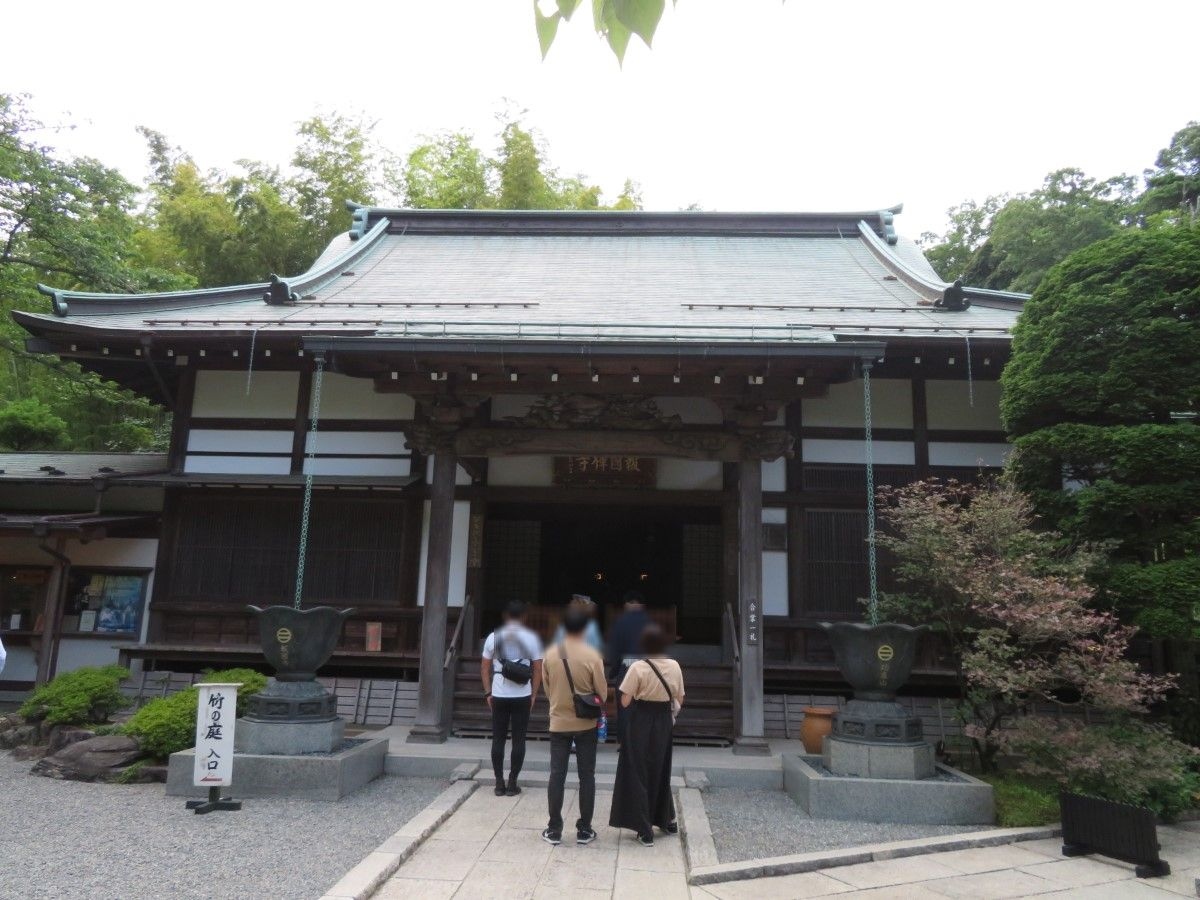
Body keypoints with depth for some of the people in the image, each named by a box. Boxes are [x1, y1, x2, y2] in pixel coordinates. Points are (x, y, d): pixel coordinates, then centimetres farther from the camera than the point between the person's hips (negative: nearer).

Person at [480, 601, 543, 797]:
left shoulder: (493, 637, 2)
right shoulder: (530, 638, -1)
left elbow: (484, 667, 4)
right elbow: (537, 669, -1)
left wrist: (488, 693, 10)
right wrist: (534, 695, 8)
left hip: (499, 696, 1)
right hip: (522, 696, -1)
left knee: (498, 739, 9)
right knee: (518, 740, 6)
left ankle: (499, 783, 10)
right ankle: (512, 783, 8)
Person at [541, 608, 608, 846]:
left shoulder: (551, 654, -6)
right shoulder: (592, 656, -13)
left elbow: (547, 688, 5)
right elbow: (602, 693, -7)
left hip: (558, 723, 2)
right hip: (586, 725, -2)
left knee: (557, 776, 7)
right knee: (586, 777, 8)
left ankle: (554, 829, 13)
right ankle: (584, 830, 13)